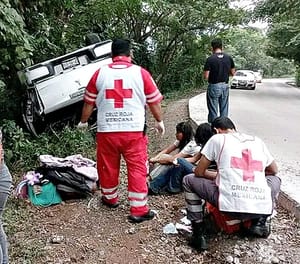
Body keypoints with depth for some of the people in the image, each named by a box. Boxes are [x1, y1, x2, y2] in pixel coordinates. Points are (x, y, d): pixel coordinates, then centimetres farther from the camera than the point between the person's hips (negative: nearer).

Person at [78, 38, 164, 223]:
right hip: (134, 130, -2)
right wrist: (160, 121, 20)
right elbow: (154, 102, 5)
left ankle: (111, 199, 38)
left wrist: (83, 121, 26)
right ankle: (139, 210, 6)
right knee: (137, 168, 4)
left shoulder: (100, 74, 4)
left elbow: (89, 103, 10)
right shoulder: (141, 73, -1)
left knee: (108, 166, 18)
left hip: (106, 130, 2)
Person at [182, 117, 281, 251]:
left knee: (188, 180, 18)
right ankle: (260, 222, 19)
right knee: (275, 180, 36)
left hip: (230, 205, -4)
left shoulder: (217, 138, 7)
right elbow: (273, 170, 30)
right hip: (262, 208, 4)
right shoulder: (258, 141, 18)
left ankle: (198, 234, 13)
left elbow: (199, 172, 9)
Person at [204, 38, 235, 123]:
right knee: (224, 111, 12)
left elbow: (206, 77, -14)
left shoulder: (210, 59, -13)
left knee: (213, 111, 2)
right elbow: (232, 73, 9)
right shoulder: (229, 58, 1)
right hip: (225, 86, 4)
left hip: (214, 87, -4)